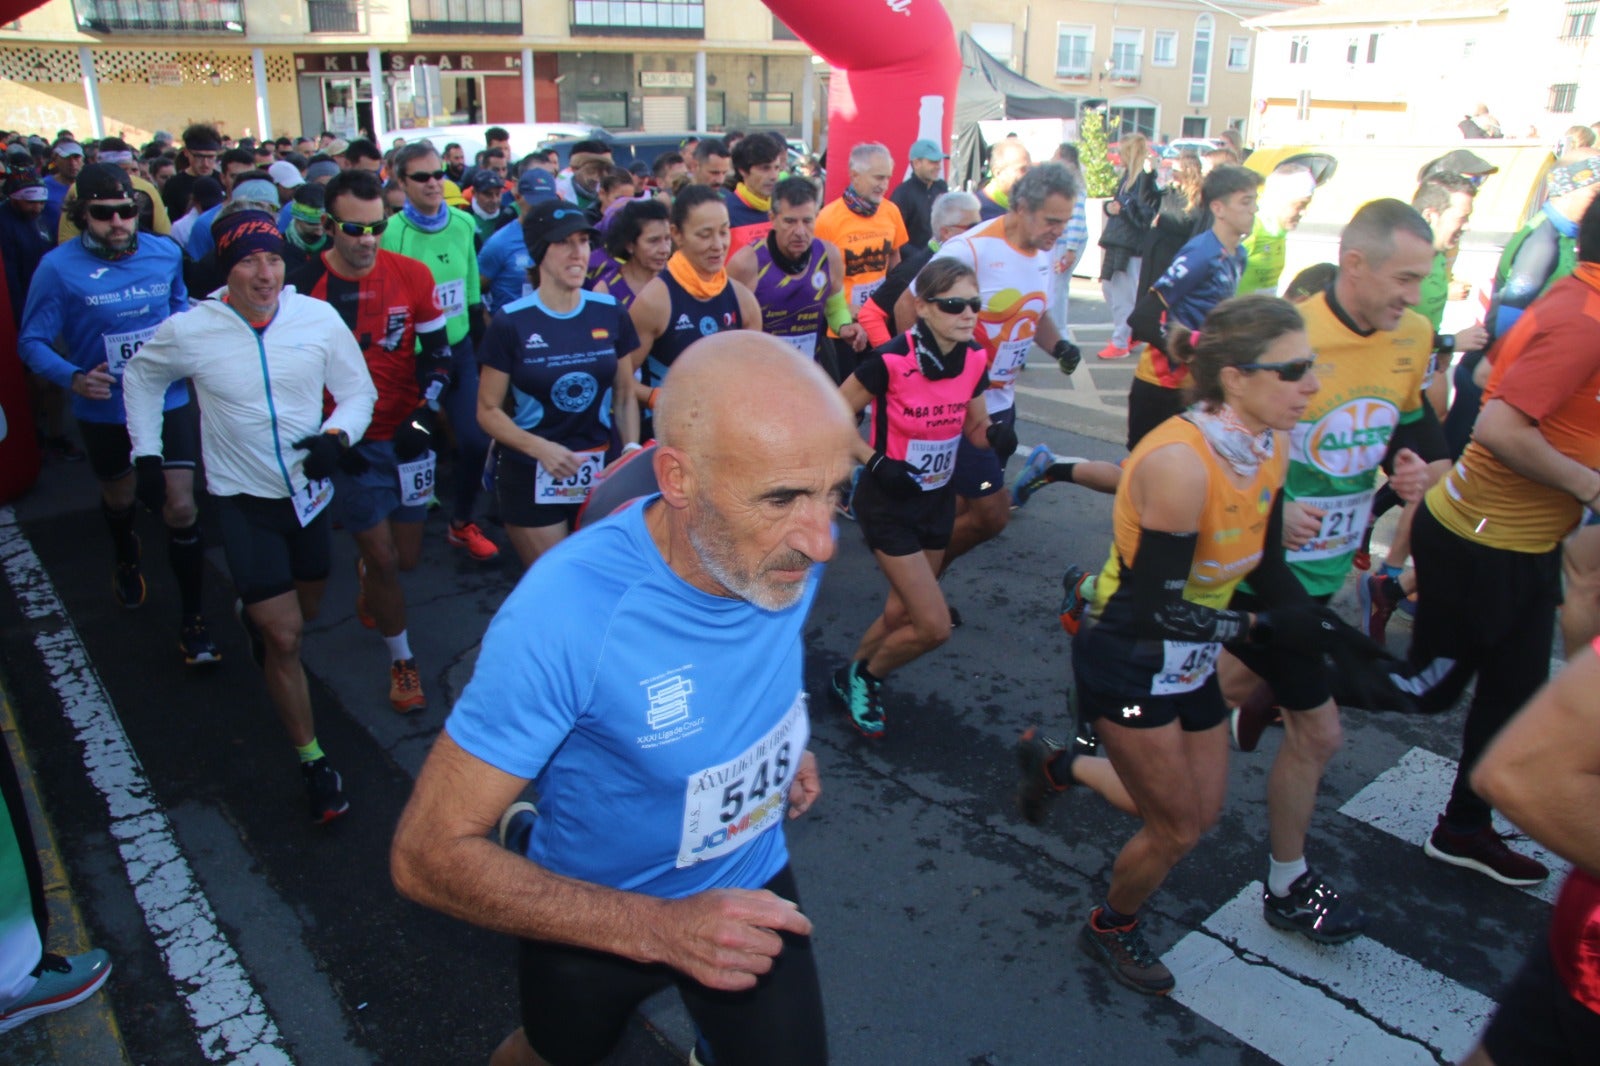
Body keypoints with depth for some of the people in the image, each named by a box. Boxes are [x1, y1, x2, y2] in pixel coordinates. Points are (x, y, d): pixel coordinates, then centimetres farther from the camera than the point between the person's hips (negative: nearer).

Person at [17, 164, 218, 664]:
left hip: (168, 402, 0)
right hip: (105, 411, 0)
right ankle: (125, 557, 60)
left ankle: (192, 620, 7)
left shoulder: (165, 252, -6)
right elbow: (32, 342, -11)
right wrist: (74, 377, -28)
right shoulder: (59, 267, -15)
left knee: (181, 508, -7)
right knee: (120, 497, 24)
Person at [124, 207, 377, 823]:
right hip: (243, 499, -3)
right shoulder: (188, 331, -13)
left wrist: (338, 435, -19)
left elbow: (358, 390, 0)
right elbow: (141, 377, 8)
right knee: (285, 637, -5)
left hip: (308, 489, 3)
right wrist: (147, 450, 4)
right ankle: (312, 761, 11)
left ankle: (253, 613, 61)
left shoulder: (319, 318, -12)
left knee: (307, 609, 23)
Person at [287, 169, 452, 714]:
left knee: (407, 557, 11)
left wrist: (424, 413, -8)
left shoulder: (412, 276, -4)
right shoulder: (301, 287, -10)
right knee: (384, 558, 0)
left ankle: (366, 573, 49)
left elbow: (437, 352, 5)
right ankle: (402, 660, 22)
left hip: (405, 438, 3)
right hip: (347, 442, -2)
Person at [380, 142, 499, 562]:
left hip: (460, 349, 4)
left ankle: (462, 524, 22)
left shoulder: (463, 224, 1)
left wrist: (479, 347, 12)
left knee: (475, 440, 1)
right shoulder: (391, 233, -15)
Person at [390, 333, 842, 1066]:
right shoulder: (565, 616, -36)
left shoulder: (788, 546, -21)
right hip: (594, 916, -2)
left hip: (750, 886, 3)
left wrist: (787, 745, -3)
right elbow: (427, 856, -29)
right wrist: (657, 929, -35)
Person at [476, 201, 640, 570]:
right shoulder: (511, 323, -7)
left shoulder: (611, 314, 1)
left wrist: (632, 449, -6)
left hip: (600, 472, 3)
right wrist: (540, 448, -20)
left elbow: (624, 397, 9)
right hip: (532, 479, -2)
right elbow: (488, 411, -5)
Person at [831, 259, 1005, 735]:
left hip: (937, 499, 7)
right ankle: (862, 676, 19)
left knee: (903, 611, 18)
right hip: (888, 503, -6)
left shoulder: (974, 360, -6)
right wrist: (875, 461, -24)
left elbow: (976, 428, 6)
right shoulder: (890, 360, -24)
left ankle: (852, 679, 44)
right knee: (935, 626, -9)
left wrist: (996, 435, -16)